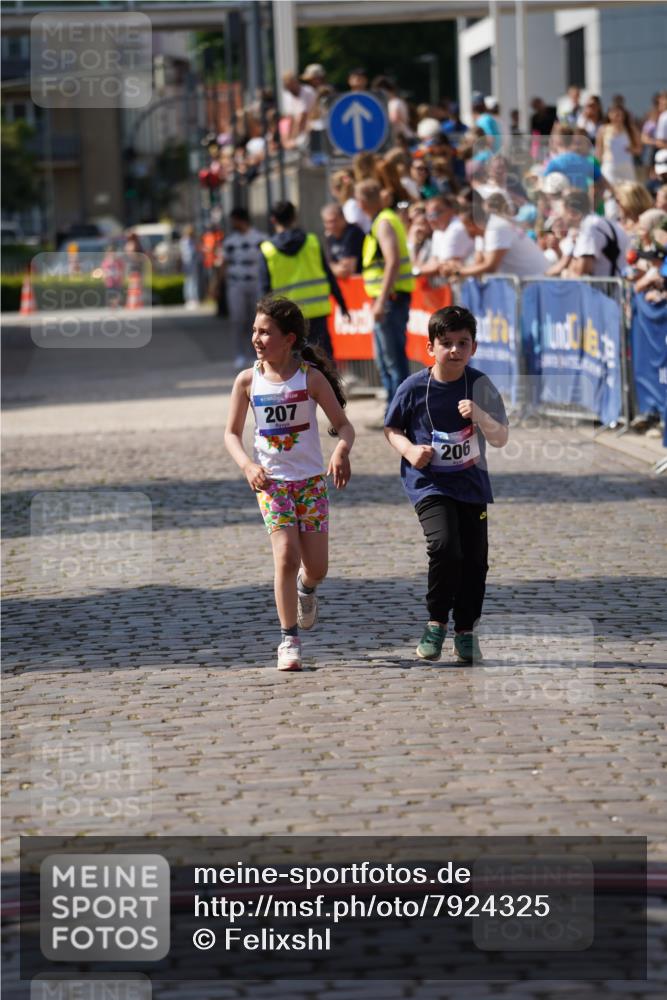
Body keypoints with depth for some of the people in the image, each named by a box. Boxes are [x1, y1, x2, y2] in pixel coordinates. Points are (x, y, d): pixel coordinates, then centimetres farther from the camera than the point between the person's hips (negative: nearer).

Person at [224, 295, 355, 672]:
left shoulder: (311, 377, -8)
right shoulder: (248, 381, -3)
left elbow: (343, 423, -7)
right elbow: (232, 433, 5)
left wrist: (342, 450, -29)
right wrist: (248, 465, -14)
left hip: (312, 480, 0)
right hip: (271, 481, 0)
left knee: (316, 567, 2)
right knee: (286, 557, -14)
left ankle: (306, 589, 40)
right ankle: (289, 640, -5)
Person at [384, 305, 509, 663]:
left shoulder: (481, 386, -6)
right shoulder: (415, 387, -8)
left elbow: (501, 439, -7)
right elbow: (391, 428, 6)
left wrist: (479, 415, -25)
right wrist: (410, 450, -13)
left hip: (471, 483, 2)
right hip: (428, 483, -2)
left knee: (474, 558, 3)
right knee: (444, 546, -22)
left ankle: (465, 630, 22)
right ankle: (436, 623, -3)